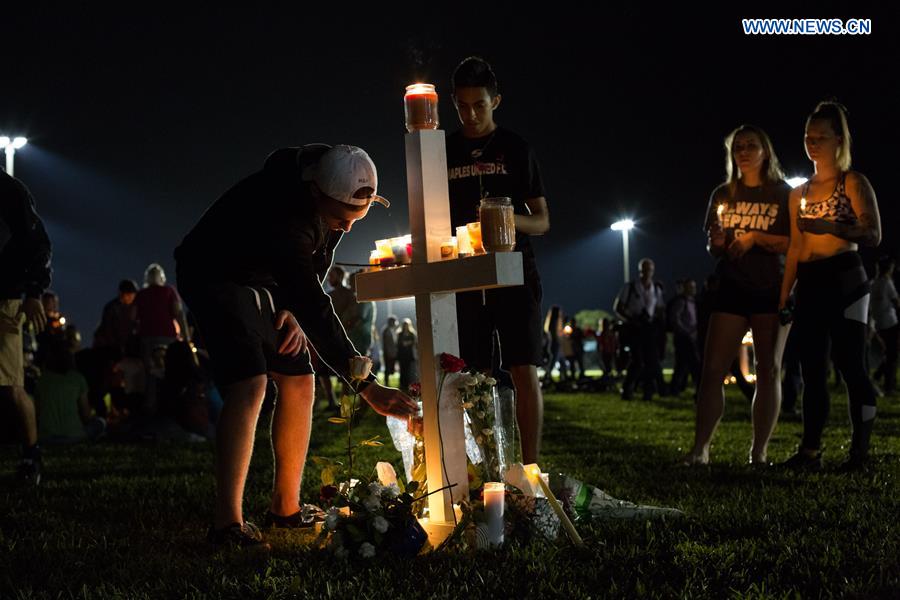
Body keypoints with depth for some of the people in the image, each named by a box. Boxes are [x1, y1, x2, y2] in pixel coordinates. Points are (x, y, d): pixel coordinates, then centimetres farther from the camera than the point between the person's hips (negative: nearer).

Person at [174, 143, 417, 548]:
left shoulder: (334, 193, -14)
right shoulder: (283, 216, -39)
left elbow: (316, 260, 7)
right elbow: (314, 309, -41)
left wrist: (296, 307, -8)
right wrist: (366, 386, -42)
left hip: (265, 280, 8)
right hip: (215, 276, -8)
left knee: (298, 381, 3)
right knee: (249, 385, -24)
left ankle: (286, 508, 11)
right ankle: (227, 522, -24)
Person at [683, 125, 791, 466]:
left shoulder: (783, 194, 4)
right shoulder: (723, 195, 12)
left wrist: (754, 237, -14)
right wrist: (717, 242, -5)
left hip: (771, 288, -2)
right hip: (731, 288, 2)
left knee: (768, 370, -2)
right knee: (712, 369, -7)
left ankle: (759, 451, 1)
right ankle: (700, 448, -7)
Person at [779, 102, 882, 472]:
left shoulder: (853, 183, 0)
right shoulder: (800, 193, 18)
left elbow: (873, 235, -9)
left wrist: (829, 226, -23)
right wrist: (784, 296, 12)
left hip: (844, 281, -6)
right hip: (809, 285, 6)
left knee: (849, 364, -8)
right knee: (812, 369, 4)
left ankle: (860, 452, -5)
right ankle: (810, 451, 6)